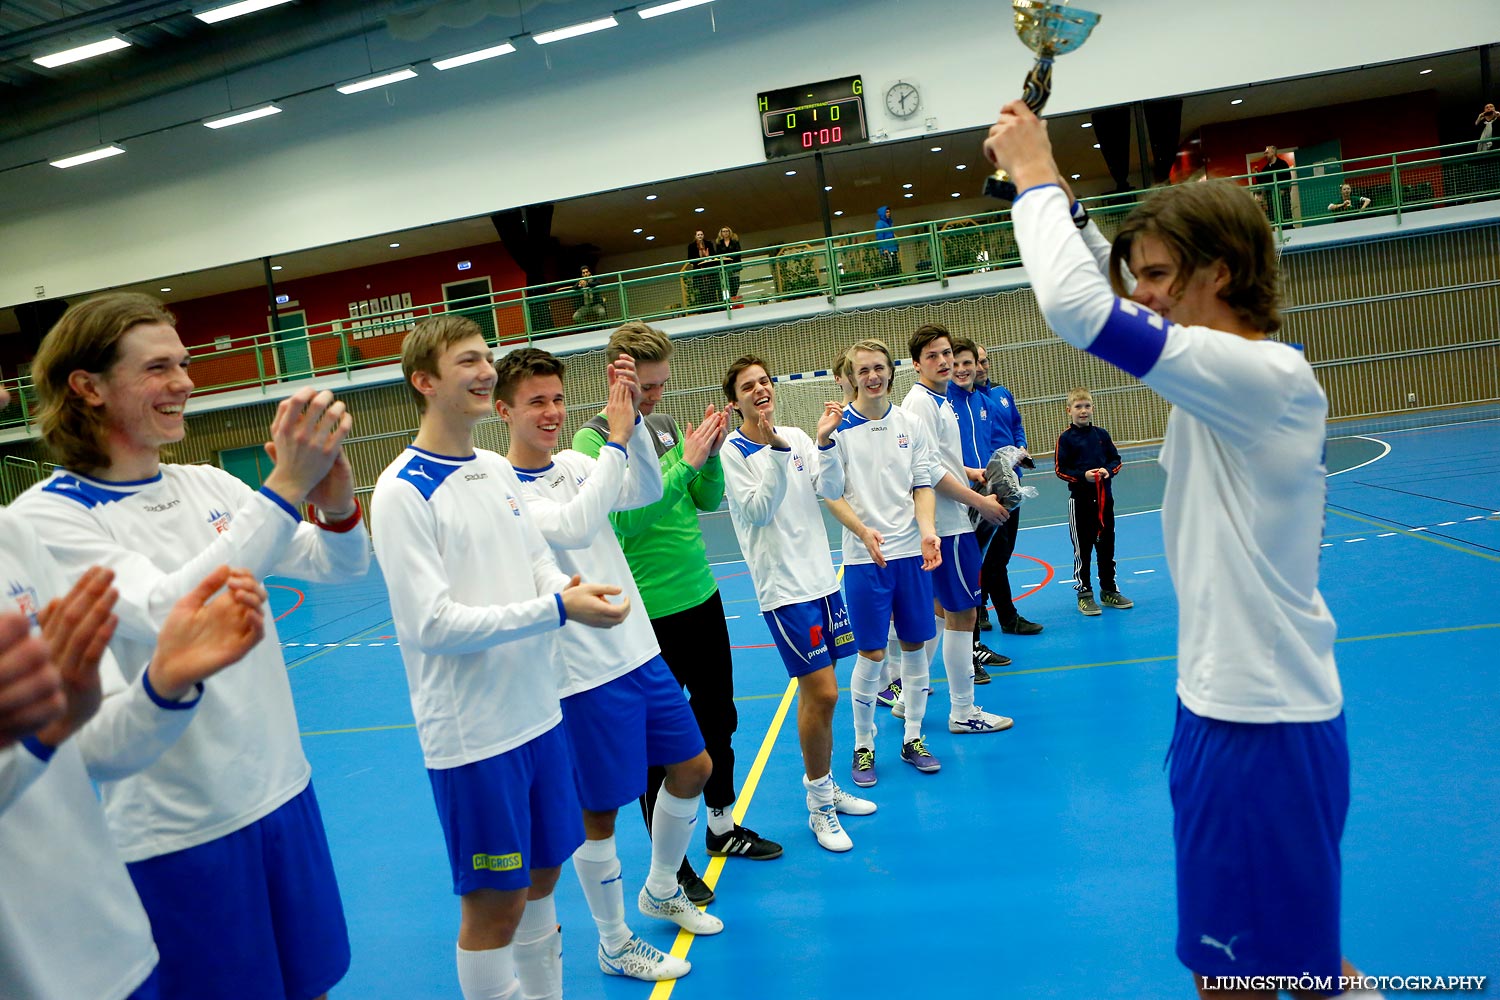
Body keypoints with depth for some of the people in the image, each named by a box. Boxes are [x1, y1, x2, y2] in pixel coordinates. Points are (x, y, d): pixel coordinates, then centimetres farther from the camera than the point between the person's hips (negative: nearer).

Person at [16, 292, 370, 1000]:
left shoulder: (208, 486, 3)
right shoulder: (45, 516, -12)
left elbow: (342, 568, 1)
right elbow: (165, 615, -28)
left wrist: (335, 502, -21)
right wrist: (284, 488, -33)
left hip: (282, 786, 5)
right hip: (176, 829, -5)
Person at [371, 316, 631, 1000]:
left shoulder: (498, 469, 7)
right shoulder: (403, 492, -15)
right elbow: (431, 624, -20)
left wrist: (573, 590, -10)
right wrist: (557, 609, -22)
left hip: (538, 711, 7)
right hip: (473, 732, -7)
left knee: (541, 875, 19)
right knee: (494, 904, 6)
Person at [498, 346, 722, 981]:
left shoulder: (575, 464, 6)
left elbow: (645, 493, -5)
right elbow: (573, 525, -29)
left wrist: (633, 417, -16)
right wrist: (616, 438, -26)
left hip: (639, 650, 8)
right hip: (584, 674, -7)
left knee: (693, 768, 18)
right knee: (598, 813, 6)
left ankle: (661, 891, 41)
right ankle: (614, 947, 30)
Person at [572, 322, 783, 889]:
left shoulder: (666, 427, 6)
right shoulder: (592, 440, -13)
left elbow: (708, 499, 9)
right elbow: (626, 520, -23)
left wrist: (711, 454, -8)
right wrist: (684, 463, -24)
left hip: (701, 596, 7)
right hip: (649, 612, -7)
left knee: (718, 716, 19)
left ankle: (722, 826, 38)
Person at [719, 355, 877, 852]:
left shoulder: (795, 436, 7)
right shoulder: (732, 451, -8)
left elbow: (832, 489, -1)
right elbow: (757, 511, -18)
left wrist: (825, 442, -15)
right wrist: (776, 451, -25)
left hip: (821, 576, 6)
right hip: (783, 587, -6)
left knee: (816, 692, 14)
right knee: (821, 694, -7)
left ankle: (824, 787, 31)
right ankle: (820, 806, 11)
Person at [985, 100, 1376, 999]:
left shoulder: (1266, 375, -19)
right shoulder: (1236, 373, 7)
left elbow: (1076, 303, -28)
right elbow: (1107, 295, 19)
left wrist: (1036, 177, -13)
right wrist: (1049, 183, 10)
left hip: (1260, 720, -9)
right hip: (1227, 700, 9)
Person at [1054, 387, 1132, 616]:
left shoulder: (1101, 434, 6)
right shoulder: (1066, 438, -5)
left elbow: (1117, 460, 9)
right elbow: (1060, 469, -7)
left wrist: (1108, 470, -12)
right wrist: (1083, 476, -20)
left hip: (1104, 497, 4)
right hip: (1080, 500, -4)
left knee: (1107, 546, 12)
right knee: (1082, 548, 2)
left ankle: (1109, 591, 24)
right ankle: (1084, 594, 11)